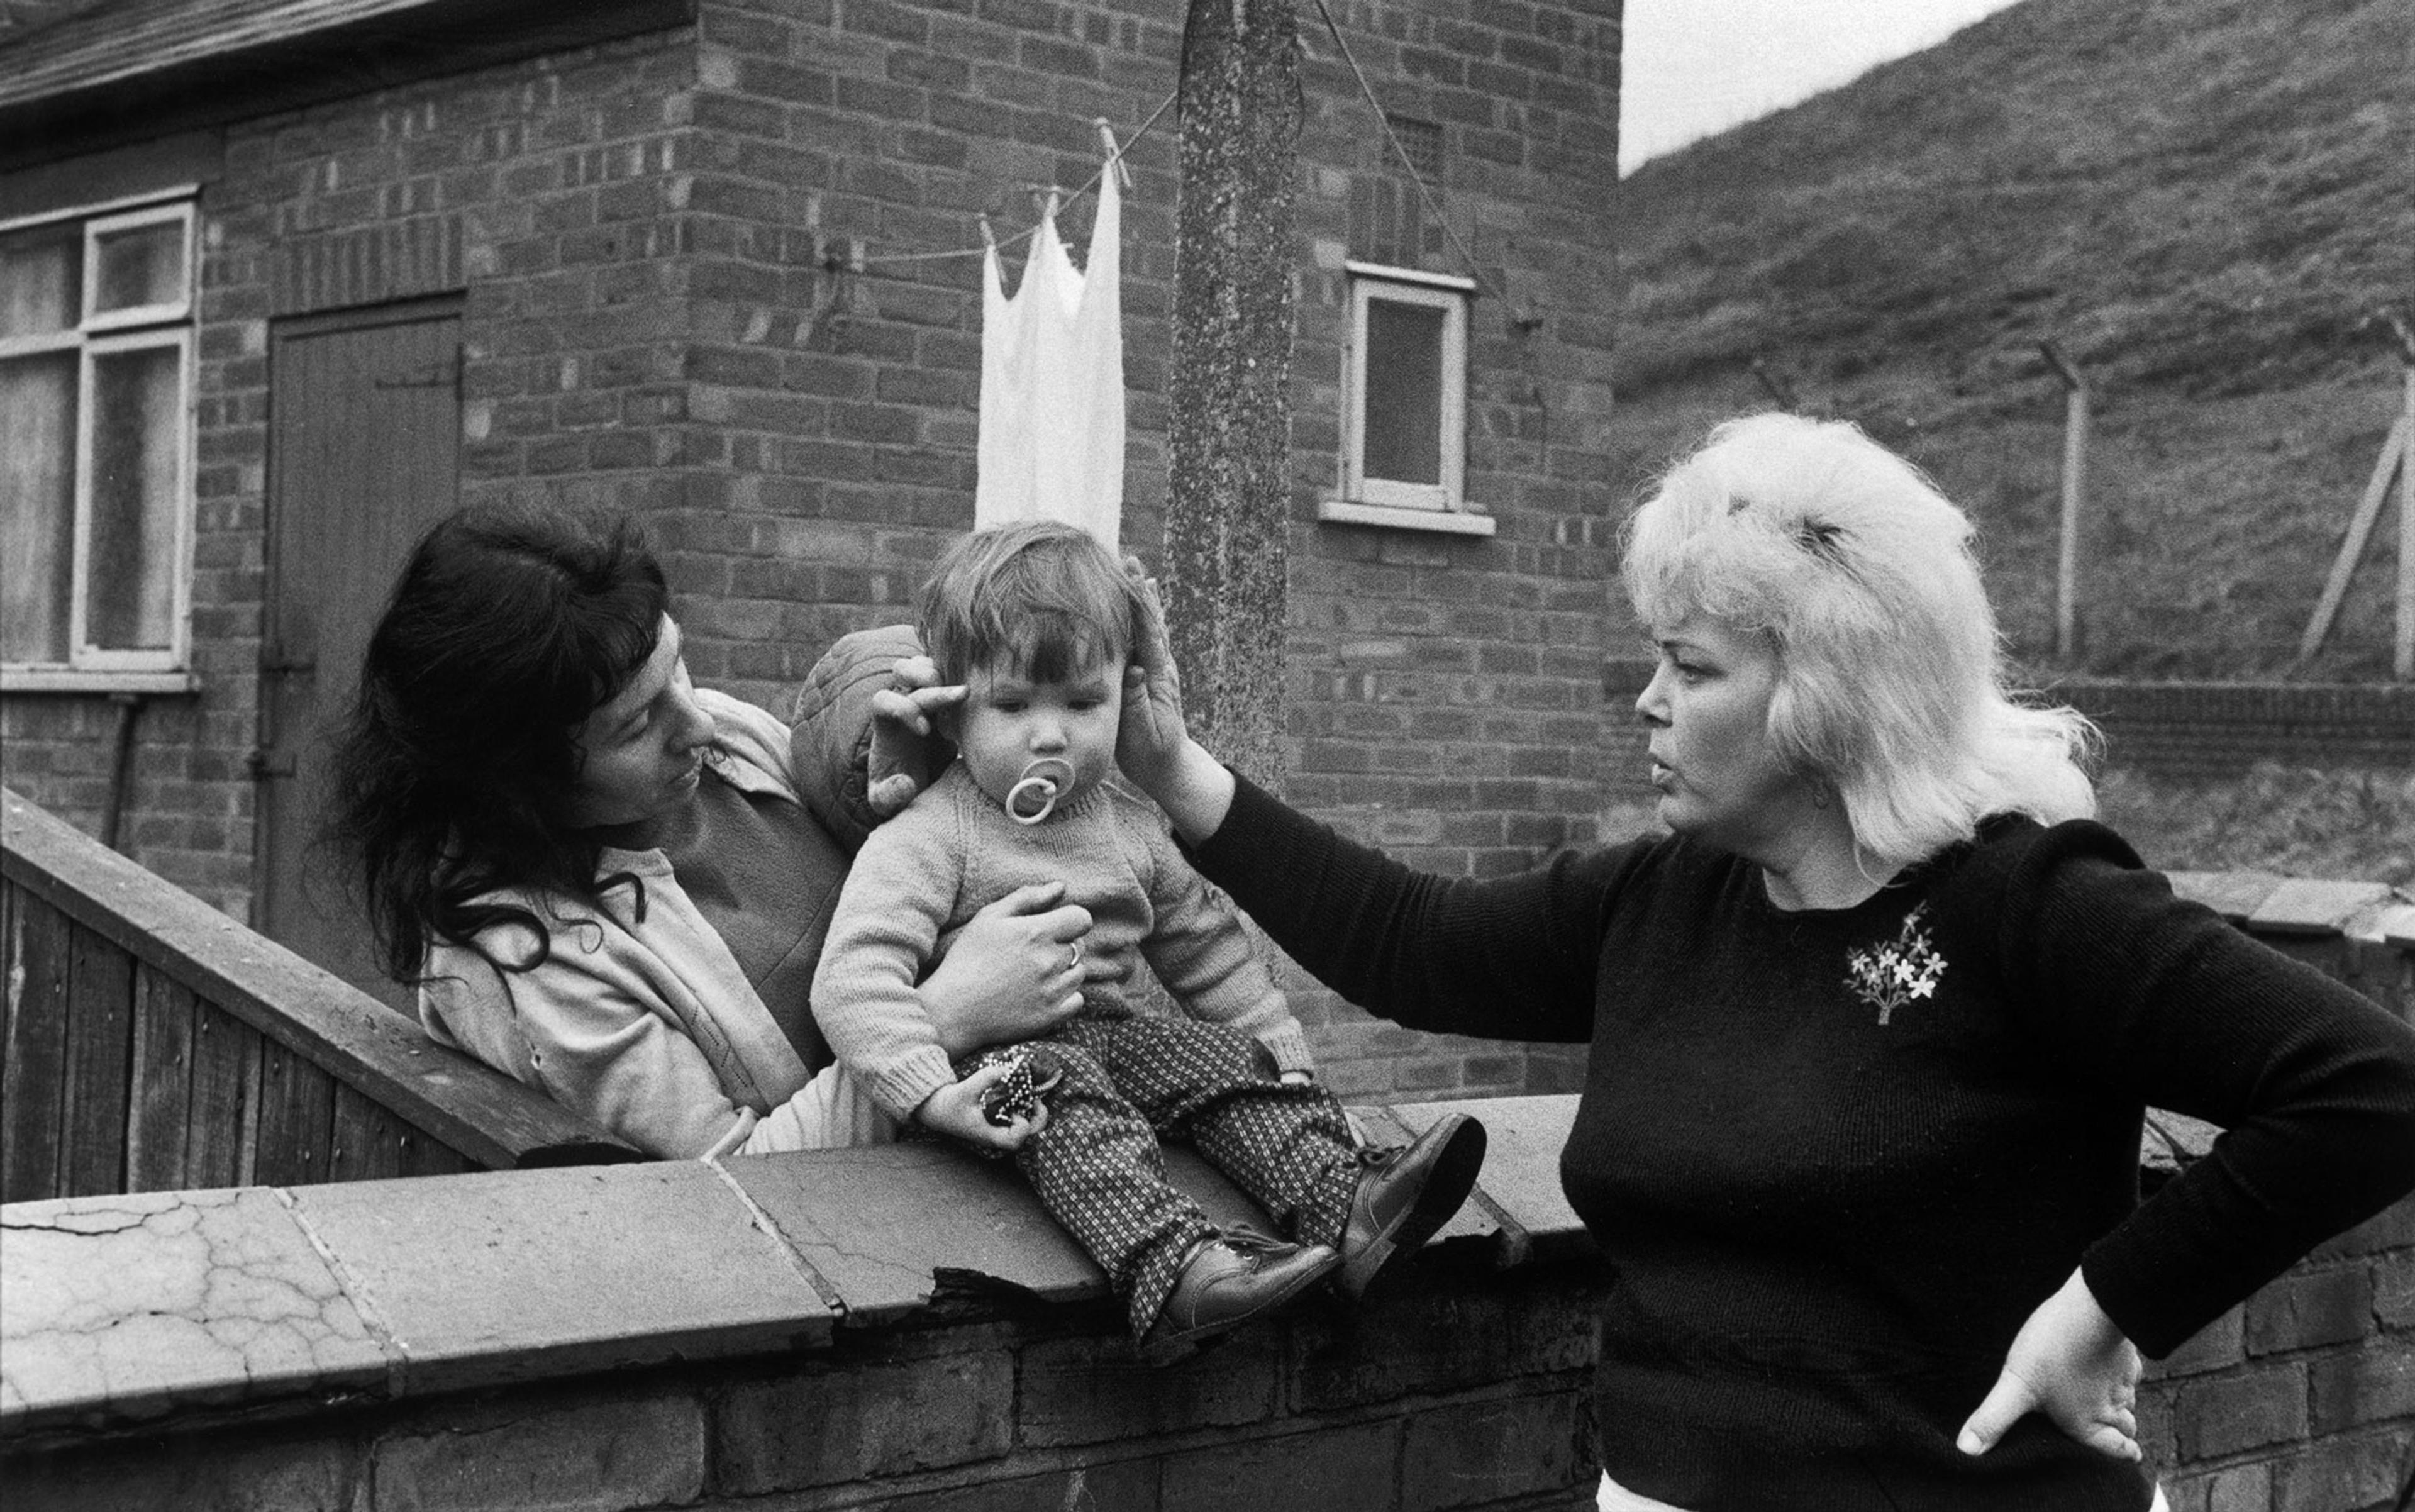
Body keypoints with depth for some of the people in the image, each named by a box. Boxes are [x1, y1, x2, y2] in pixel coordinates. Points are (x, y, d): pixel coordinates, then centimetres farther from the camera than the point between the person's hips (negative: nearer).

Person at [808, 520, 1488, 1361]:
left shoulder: (1131, 830, 12)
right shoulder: (930, 837, -10)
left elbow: (1208, 955, 23)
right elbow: (856, 977, -21)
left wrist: (1284, 1059, 12)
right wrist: (934, 1093, -35)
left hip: (1120, 1038, 7)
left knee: (1237, 1065, -15)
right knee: (1069, 1096, -36)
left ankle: (1351, 1208, -35)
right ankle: (1175, 1270, -58)